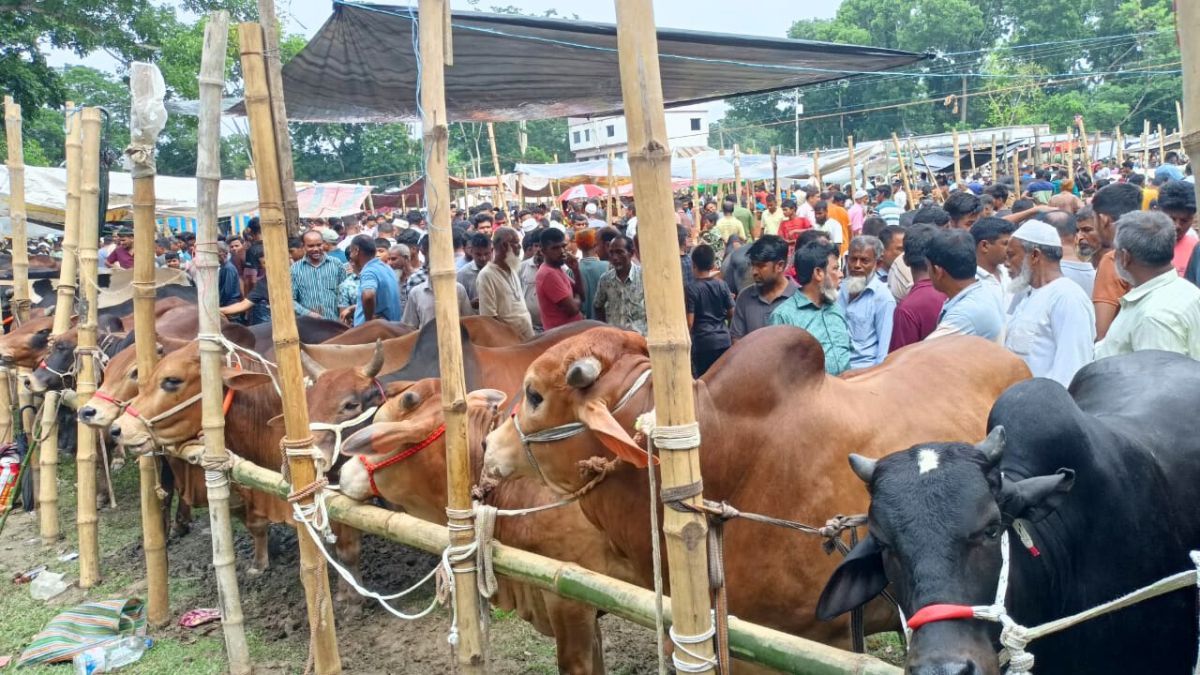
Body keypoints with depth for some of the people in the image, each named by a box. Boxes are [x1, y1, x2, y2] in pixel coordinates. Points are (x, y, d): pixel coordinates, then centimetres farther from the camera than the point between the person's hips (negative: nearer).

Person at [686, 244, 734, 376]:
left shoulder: (691, 289, -10)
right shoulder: (722, 284, 0)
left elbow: (689, 322, -12)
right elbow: (732, 313, 5)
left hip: (703, 342, -3)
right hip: (724, 340, 4)